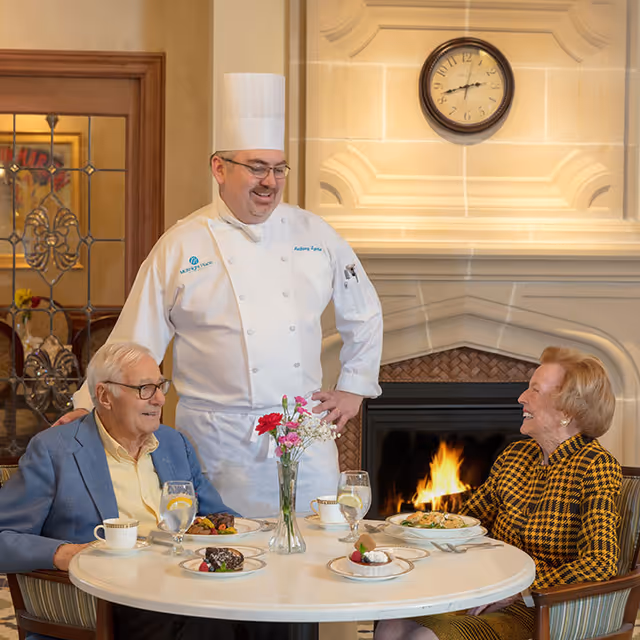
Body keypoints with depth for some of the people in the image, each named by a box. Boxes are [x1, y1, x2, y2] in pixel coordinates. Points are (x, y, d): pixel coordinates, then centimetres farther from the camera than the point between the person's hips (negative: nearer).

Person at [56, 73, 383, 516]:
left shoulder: (314, 234, 6)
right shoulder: (180, 246, -3)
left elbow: (364, 314, 17)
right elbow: (134, 342, 2)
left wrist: (354, 388, 12)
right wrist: (90, 405, -4)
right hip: (221, 445, -3)